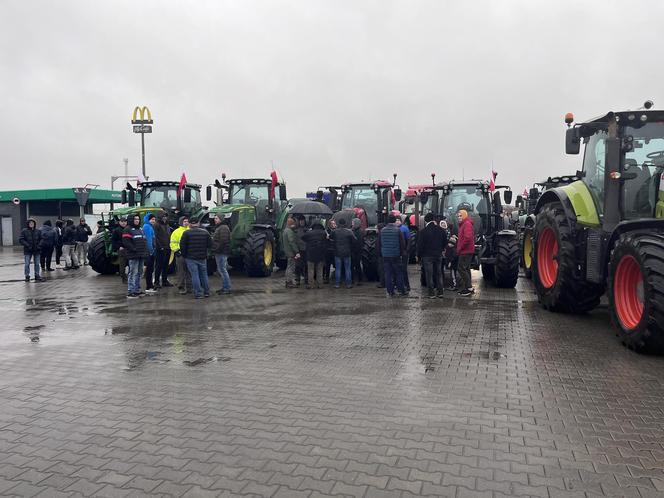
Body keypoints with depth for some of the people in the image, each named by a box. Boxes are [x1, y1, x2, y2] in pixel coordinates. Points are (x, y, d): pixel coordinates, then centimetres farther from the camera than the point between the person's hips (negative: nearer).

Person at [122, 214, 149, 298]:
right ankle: (130, 292, -9)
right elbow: (126, 242, -15)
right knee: (133, 273, -11)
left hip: (142, 255, 9)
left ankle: (137, 290, 21)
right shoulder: (128, 229, -5)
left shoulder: (140, 229, 22)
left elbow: (144, 240, 26)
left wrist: (145, 251, 13)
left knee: (139, 273, 13)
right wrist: (134, 249, -19)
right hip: (133, 256, -8)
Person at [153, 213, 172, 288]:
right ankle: (156, 282, -1)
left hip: (167, 248, 7)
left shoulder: (167, 226, 18)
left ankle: (165, 281, 18)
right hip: (160, 249, -7)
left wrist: (169, 245, 11)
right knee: (159, 266, -5)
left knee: (165, 266, 11)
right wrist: (160, 246, -17)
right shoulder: (157, 225, -5)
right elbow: (156, 237, -12)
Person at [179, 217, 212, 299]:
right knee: (204, 274, 15)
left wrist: (184, 255, 7)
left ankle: (198, 293, -1)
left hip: (191, 258, -3)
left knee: (195, 275, 0)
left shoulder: (186, 233, -8)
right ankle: (207, 292, 20)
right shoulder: (205, 232, 3)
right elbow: (210, 244, 3)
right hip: (202, 257, 4)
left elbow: (182, 245, -7)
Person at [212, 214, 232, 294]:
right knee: (221, 270, 15)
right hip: (219, 253, 11)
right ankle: (224, 287, 22)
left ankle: (227, 288, -6)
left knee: (222, 270, -9)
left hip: (221, 253, -11)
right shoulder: (219, 228, 21)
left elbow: (223, 241, -23)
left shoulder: (223, 228, -14)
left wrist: (217, 249, -21)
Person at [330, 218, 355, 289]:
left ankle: (337, 284, 7)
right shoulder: (349, 232, -7)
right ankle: (348, 284, 8)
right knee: (347, 269, 7)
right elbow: (355, 241, -7)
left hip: (338, 253, 0)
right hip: (347, 253, 0)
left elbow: (331, 238, 5)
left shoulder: (335, 232, -7)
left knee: (338, 269, 6)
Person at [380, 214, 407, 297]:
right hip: (395, 255, -3)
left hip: (385, 255, 3)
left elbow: (380, 243, 10)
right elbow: (402, 243, -5)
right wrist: (402, 252, 7)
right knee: (398, 273, 6)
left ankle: (390, 291, 7)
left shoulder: (382, 230, 3)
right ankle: (401, 291, 9)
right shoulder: (397, 230, -8)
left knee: (388, 273, 6)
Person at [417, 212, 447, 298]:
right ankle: (440, 292, 16)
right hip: (438, 255, 5)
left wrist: (419, 255, -1)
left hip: (427, 256, -4)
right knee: (439, 273, 13)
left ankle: (431, 293, 2)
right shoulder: (441, 230, 2)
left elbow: (420, 245, -10)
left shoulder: (423, 231, -12)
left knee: (429, 275, 1)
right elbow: (445, 242, 10)